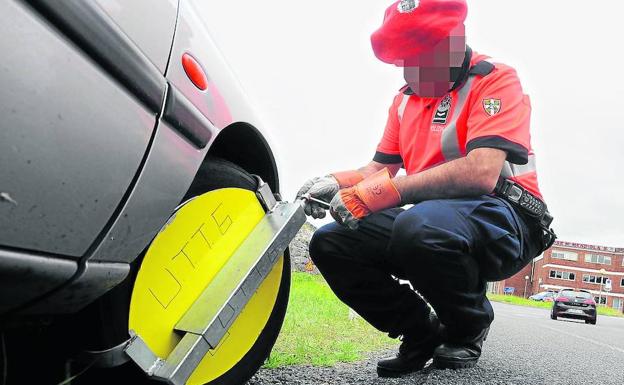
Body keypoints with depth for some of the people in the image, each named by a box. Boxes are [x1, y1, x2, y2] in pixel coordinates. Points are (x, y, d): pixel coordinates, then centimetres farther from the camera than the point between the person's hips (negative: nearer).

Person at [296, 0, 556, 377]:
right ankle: (423, 333, 4)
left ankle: (470, 325, -6)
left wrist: (384, 190, -28)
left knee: (420, 227, -38)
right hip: (428, 217, 7)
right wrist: (338, 183, -7)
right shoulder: (406, 99, 15)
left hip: (506, 219, -6)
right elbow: (382, 168, 15)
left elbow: (482, 173, -25)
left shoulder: (495, 80, -8)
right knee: (329, 243, -8)